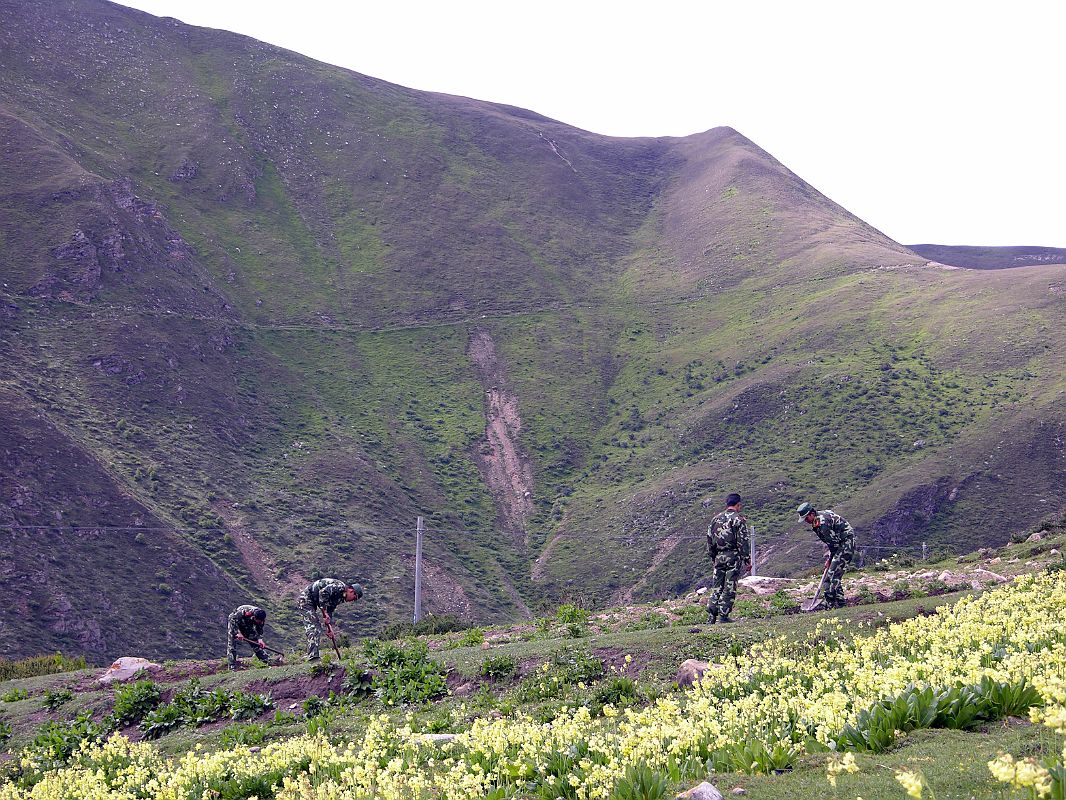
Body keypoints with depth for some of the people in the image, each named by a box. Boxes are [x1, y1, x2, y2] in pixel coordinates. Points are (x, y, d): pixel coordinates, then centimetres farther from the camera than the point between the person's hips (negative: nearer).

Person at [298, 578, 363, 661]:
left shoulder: (340, 597, 13)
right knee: (313, 629, -15)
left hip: (312, 603, 11)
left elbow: (330, 610, 16)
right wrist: (324, 612, -27)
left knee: (318, 629, 12)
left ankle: (313, 655, 13)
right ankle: (312, 656, -21)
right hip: (306, 599, -11)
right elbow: (323, 592, -30)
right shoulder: (340, 587, -17)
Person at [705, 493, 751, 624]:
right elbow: (743, 542, -11)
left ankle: (711, 616, 5)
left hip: (719, 557, 5)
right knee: (729, 588, -1)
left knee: (716, 587, 10)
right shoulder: (739, 519, -7)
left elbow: (709, 539, 14)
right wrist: (747, 560, -8)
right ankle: (723, 615, -3)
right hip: (733, 557, -5)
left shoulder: (716, 518, 11)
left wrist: (713, 557, 21)